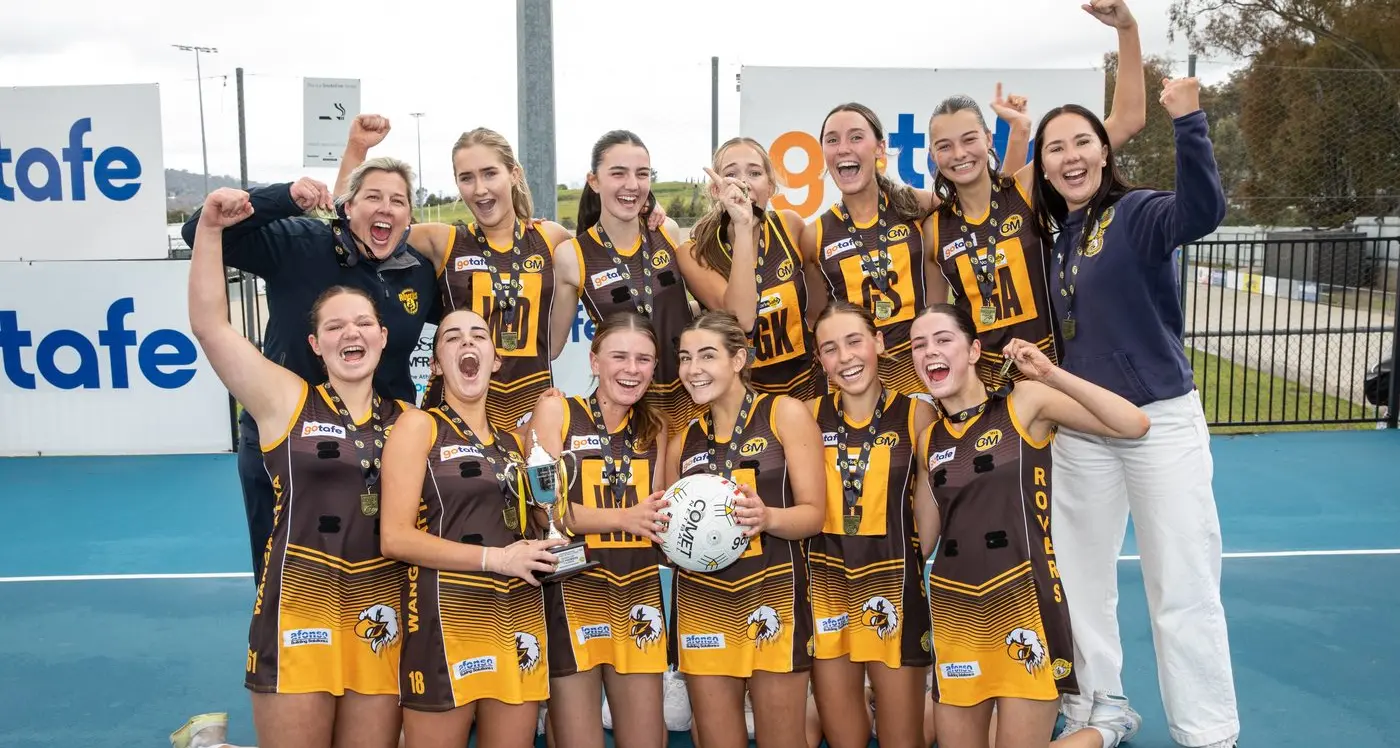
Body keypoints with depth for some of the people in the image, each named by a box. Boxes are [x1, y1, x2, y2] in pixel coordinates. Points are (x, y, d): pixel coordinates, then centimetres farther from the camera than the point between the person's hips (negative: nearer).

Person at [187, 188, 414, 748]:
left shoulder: (407, 420, 9)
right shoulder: (287, 401, 0)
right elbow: (209, 325, -5)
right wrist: (210, 228, -10)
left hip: (382, 617, 4)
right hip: (299, 612, -3)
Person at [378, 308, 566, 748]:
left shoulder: (512, 442, 15)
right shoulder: (419, 426, -1)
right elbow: (395, 537, -10)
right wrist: (494, 558, -16)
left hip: (519, 617, 6)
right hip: (448, 616, -5)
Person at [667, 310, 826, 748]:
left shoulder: (786, 414, -1)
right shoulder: (683, 441, 12)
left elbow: (814, 513, -4)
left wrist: (766, 517, -24)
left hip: (773, 596, -4)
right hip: (702, 602, 4)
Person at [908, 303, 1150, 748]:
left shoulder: (1025, 403, -2)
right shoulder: (928, 441, 10)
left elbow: (1134, 425, -14)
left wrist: (1051, 374, -18)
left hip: (1021, 602, -5)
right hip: (954, 611, 5)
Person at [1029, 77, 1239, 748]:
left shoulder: (1138, 213, -9)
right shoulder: (1046, 236, 6)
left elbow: (1202, 211, -31)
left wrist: (1188, 121, -42)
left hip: (1161, 420, -5)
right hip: (1078, 430, 6)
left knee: (1183, 589, 1)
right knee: (1082, 582, 15)